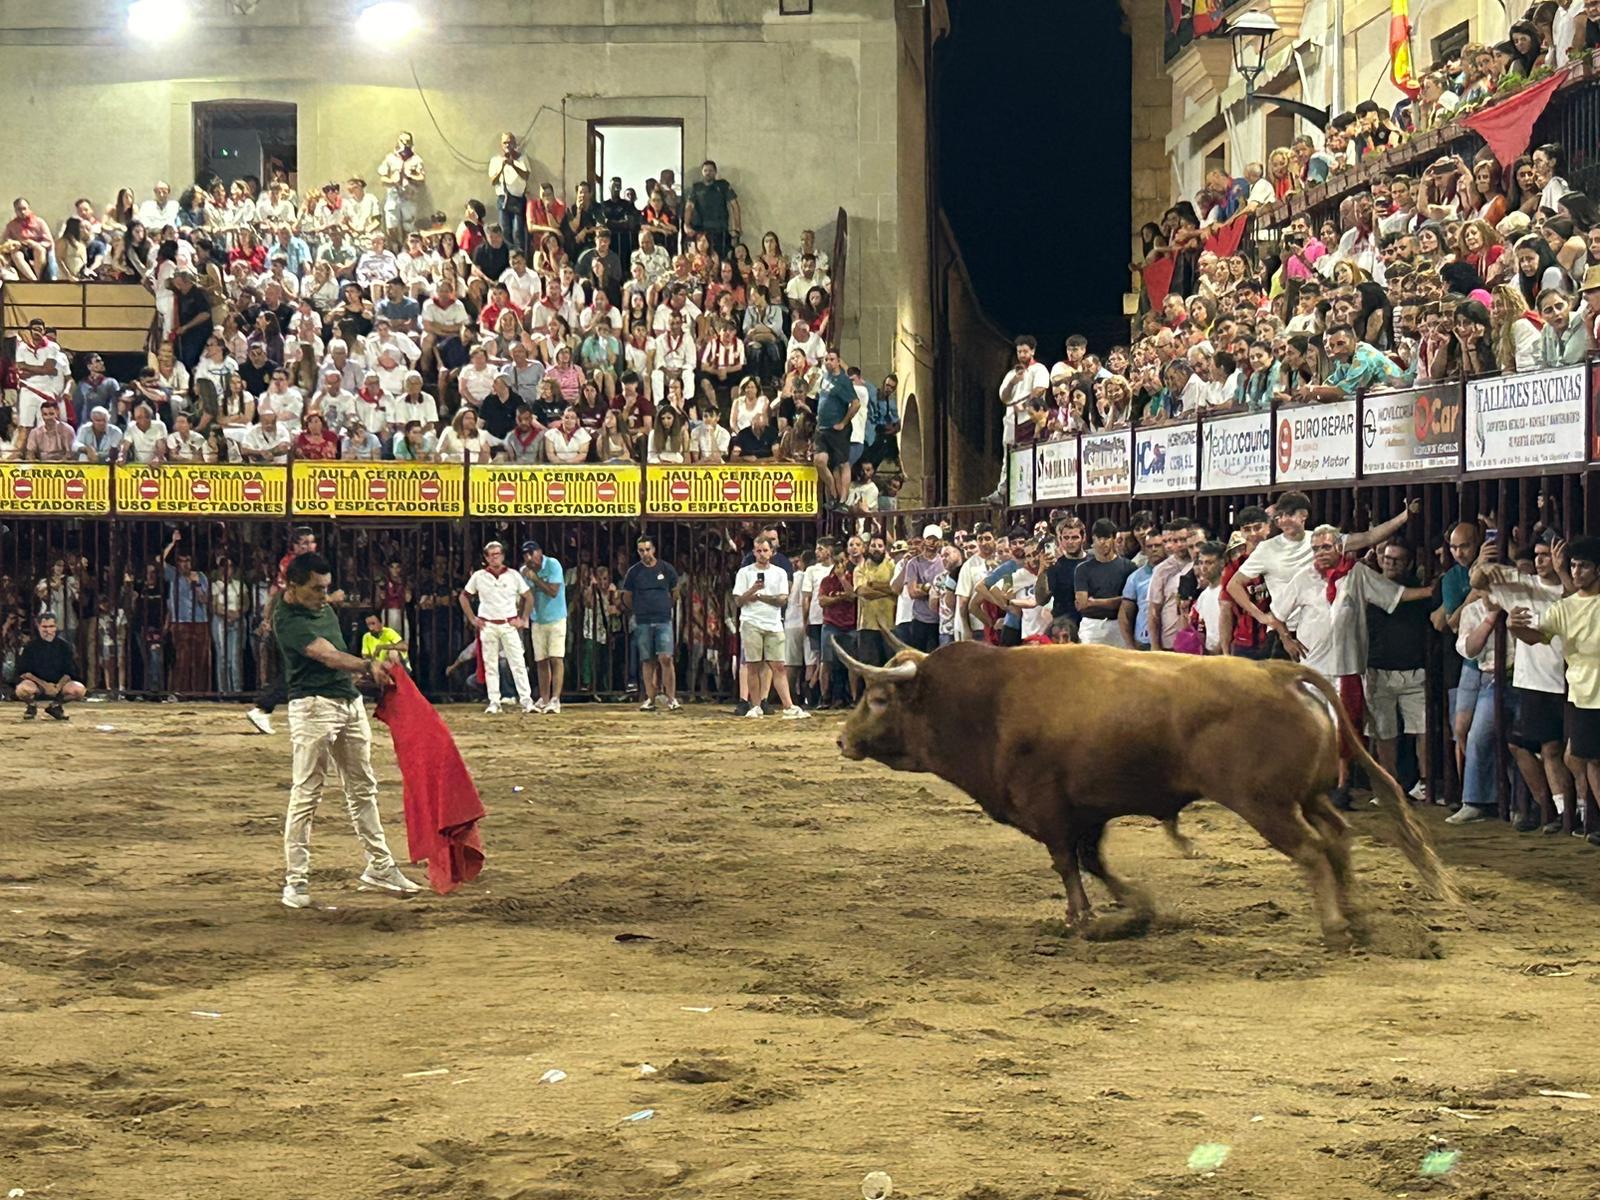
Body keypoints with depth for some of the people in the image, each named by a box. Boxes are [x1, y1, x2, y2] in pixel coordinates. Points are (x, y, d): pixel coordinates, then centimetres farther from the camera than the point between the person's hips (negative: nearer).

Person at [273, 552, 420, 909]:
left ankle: (379, 866, 23)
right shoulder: (287, 619, -16)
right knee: (306, 795, -7)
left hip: (350, 701, 9)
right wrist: (367, 665, -41)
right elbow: (327, 655, -29)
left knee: (363, 789, 14)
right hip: (313, 706, -9)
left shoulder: (324, 608, 12)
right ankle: (295, 880, -2)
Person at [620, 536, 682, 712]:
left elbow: (676, 591, 17)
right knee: (647, 661, 3)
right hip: (642, 623, 1)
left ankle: (671, 698, -9)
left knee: (666, 658, -11)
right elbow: (627, 597, 14)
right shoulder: (634, 572, 4)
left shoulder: (666, 569, 4)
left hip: (663, 620, -1)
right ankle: (650, 699, 8)